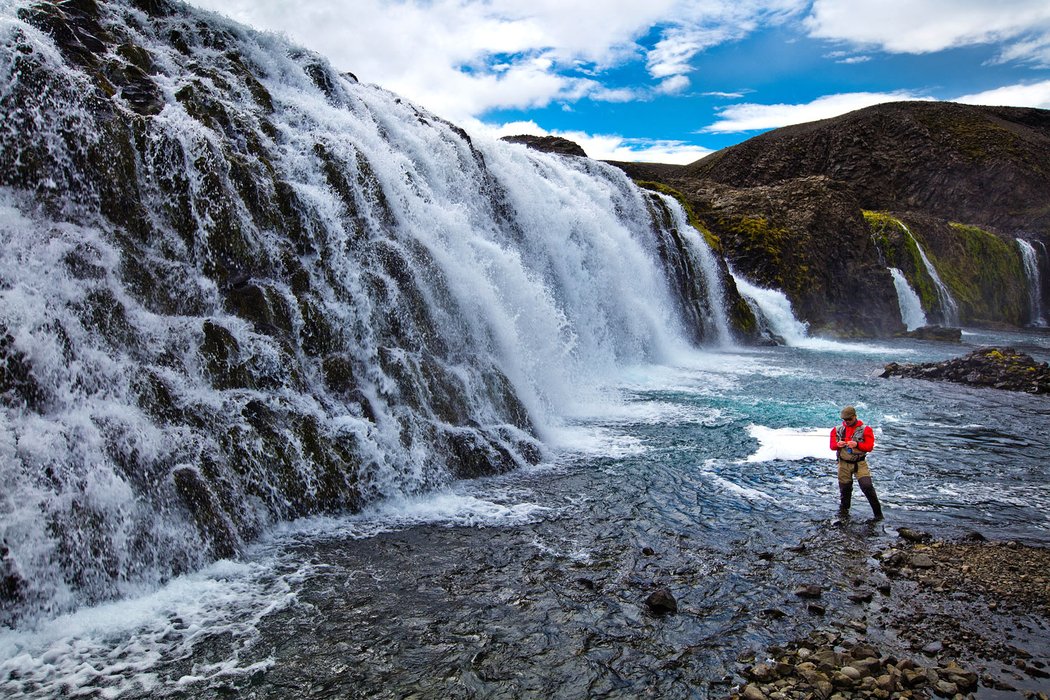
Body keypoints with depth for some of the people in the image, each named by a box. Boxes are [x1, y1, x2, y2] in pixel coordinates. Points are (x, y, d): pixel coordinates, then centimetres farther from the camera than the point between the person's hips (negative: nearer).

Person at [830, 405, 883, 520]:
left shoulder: (865, 429, -3)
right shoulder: (838, 430, 5)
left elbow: (869, 446, -9)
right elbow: (832, 445, 5)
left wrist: (857, 444, -25)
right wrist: (838, 444, -18)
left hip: (860, 463, -2)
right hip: (844, 464, 3)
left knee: (867, 487, -13)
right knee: (844, 488, 8)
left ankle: (878, 513, 0)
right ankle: (843, 510, 28)